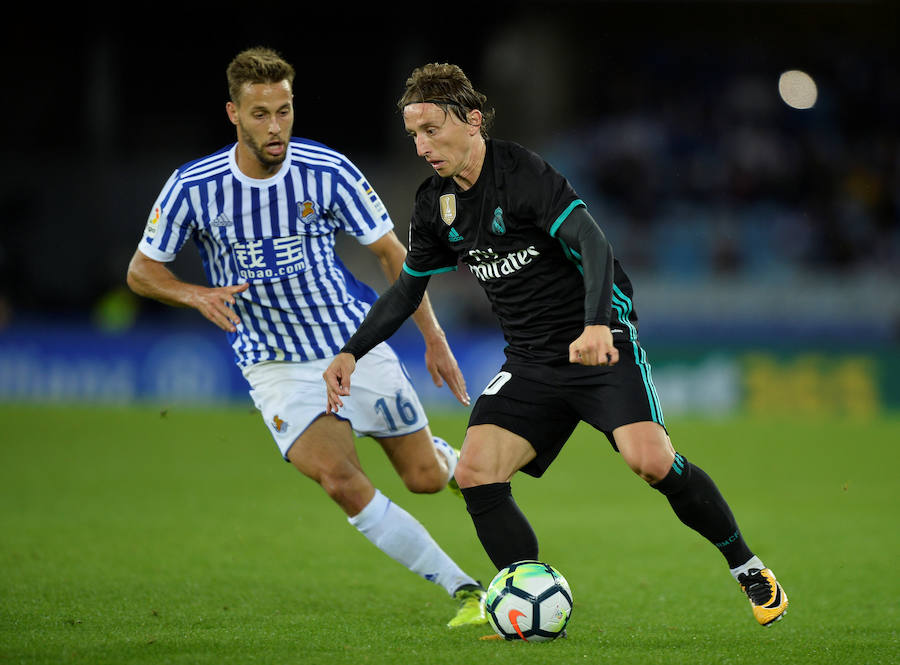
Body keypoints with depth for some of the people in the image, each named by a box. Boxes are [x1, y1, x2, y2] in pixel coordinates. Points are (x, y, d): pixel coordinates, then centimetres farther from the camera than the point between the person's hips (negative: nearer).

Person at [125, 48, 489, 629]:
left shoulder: (328, 172, -12)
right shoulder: (193, 187, -13)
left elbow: (392, 252, -1)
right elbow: (142, 270, -1)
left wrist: (435, 340, -5)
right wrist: (197, 295, -21)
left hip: (358, 345, 1)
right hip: (276, 365, -1)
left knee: (425, 477, 4)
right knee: (341, 481, -23)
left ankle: (450, 457, 45)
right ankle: (466, 590, -14)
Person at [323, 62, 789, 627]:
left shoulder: (524, 173, -16)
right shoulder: (436, 204, 6)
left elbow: (591, 243, -29)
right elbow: (408, 288, 19)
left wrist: (596, 325, -44)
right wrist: (352, 353, 8)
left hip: (600, 343, -6)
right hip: (530, 363, 6)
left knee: (651, 460, -25)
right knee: (475, 473, -14)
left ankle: (748, 569, -3)